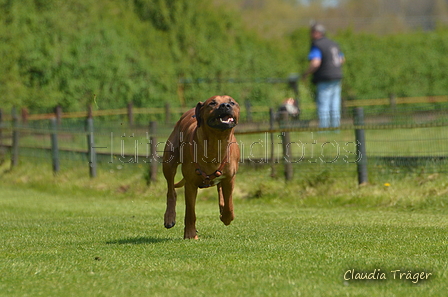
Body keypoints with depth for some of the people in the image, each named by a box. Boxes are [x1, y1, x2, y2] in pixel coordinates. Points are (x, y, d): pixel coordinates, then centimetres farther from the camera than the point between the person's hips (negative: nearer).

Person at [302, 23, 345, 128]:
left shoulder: (316, 46, -13)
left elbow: (315, 63, -26)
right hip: (337, 77, 8)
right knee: (334, 105, 10)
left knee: (323, 105, -4)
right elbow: (342, 59, 24)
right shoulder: (333, 44, 14)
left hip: (325, 80, -8)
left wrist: (306, 74, -13)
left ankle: (324, 127, -7)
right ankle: (335, 126, 11)